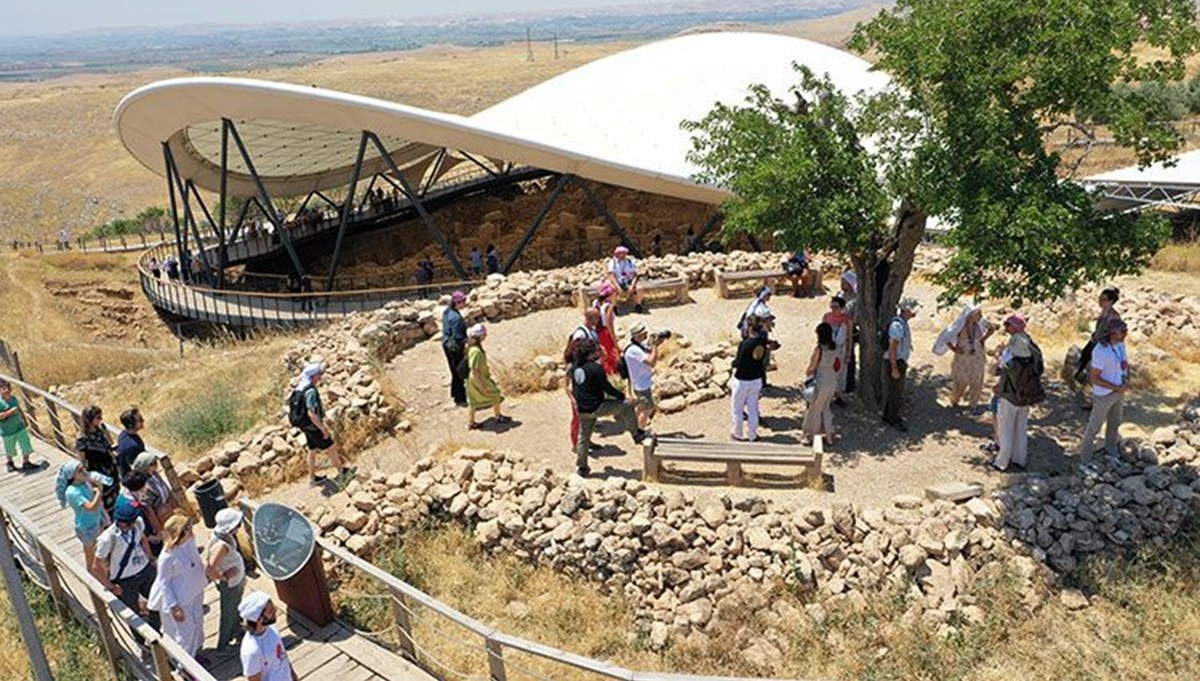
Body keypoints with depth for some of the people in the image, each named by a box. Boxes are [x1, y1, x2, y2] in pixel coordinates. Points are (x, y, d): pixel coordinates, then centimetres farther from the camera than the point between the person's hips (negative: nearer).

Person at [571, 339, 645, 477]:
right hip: (596, 407, -8)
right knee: (627, 405, 5)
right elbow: (607, 388, -16)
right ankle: (636, 435, 19)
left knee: (584, 437, 20)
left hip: (583, 409, 8)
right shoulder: (596, 368, -21)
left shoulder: (575, 367, 2)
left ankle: (582, 467, 29)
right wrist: (622, 395, 0)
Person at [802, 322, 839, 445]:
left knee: (815, 410, 8)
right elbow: (837, 366, 8)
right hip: (833, 381, 7)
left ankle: (811, 436, 18)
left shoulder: (819, 349, -21)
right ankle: (829, 436, 27)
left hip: (821, 383, -7)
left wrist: (807, 373, 4)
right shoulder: (835, 347, -1)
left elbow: (812, 368, -15)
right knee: (826, 409, 21)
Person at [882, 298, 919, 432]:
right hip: (895, 362, -10)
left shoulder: (903, 323, 6)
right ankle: (893, 419, 15)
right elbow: (892, 348, -25)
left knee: (891, 390, 20)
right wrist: (894, 369, -23)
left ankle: (888, 415, 33)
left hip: (900, 361, 10)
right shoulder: (897, 325, -25)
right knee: (896, 392, 2)